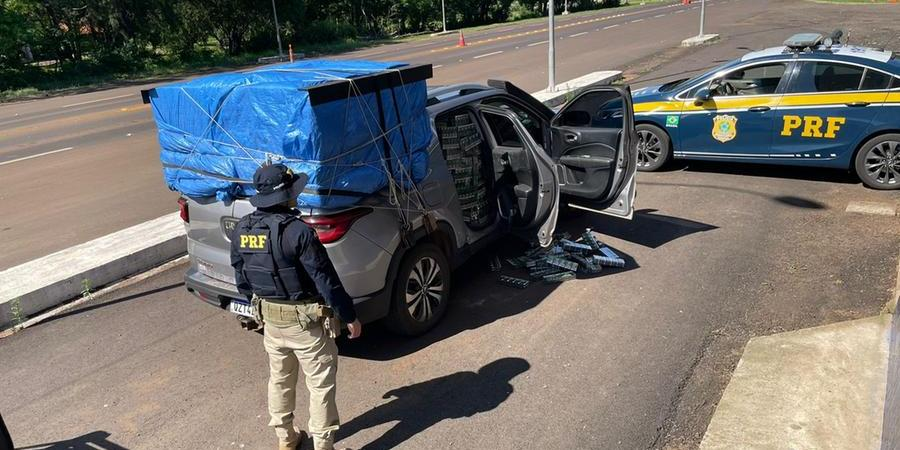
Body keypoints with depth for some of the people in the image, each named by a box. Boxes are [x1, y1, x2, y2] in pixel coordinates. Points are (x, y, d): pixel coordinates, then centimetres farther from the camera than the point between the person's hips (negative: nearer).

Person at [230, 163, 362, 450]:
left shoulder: (241, 229, -3)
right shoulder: (297, 231, -24)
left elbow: (241, 278, 8)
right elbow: (325, 280, -21)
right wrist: (350, 317, -11)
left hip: (269, 318, 7)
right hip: (306, 320, -7)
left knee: (279, 379, 22)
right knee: (320, 385, 8)